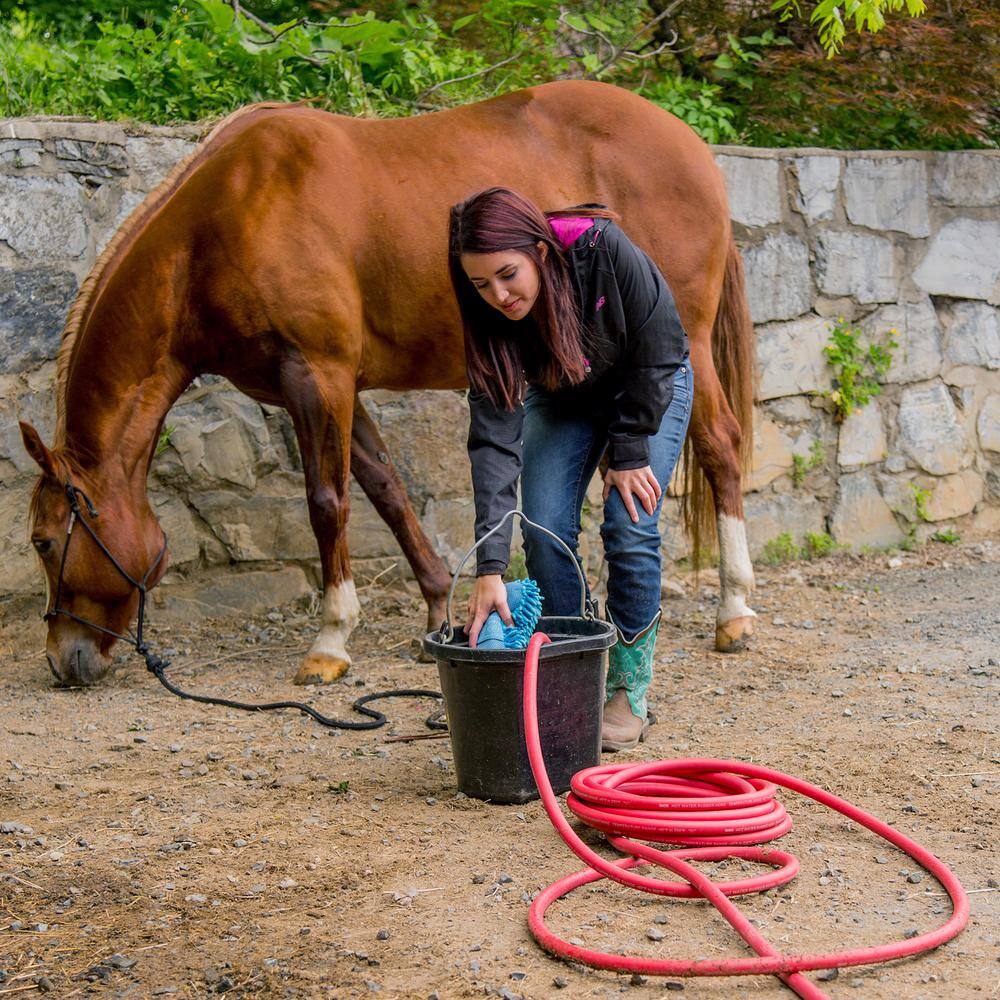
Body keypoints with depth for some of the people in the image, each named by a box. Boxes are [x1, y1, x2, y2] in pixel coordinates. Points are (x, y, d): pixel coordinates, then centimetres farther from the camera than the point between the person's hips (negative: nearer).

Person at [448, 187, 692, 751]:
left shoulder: (605, 251, -37)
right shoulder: (489, 318, -29)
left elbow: (658, 351, -23)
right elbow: (494, 439, -31)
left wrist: (629, 454, -20)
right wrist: (490, 567, -38)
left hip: (652, 387, -3)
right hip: (561, 401, 3)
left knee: (630, 527, -16)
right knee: (545, 530, -11)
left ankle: (630, 691, -2)